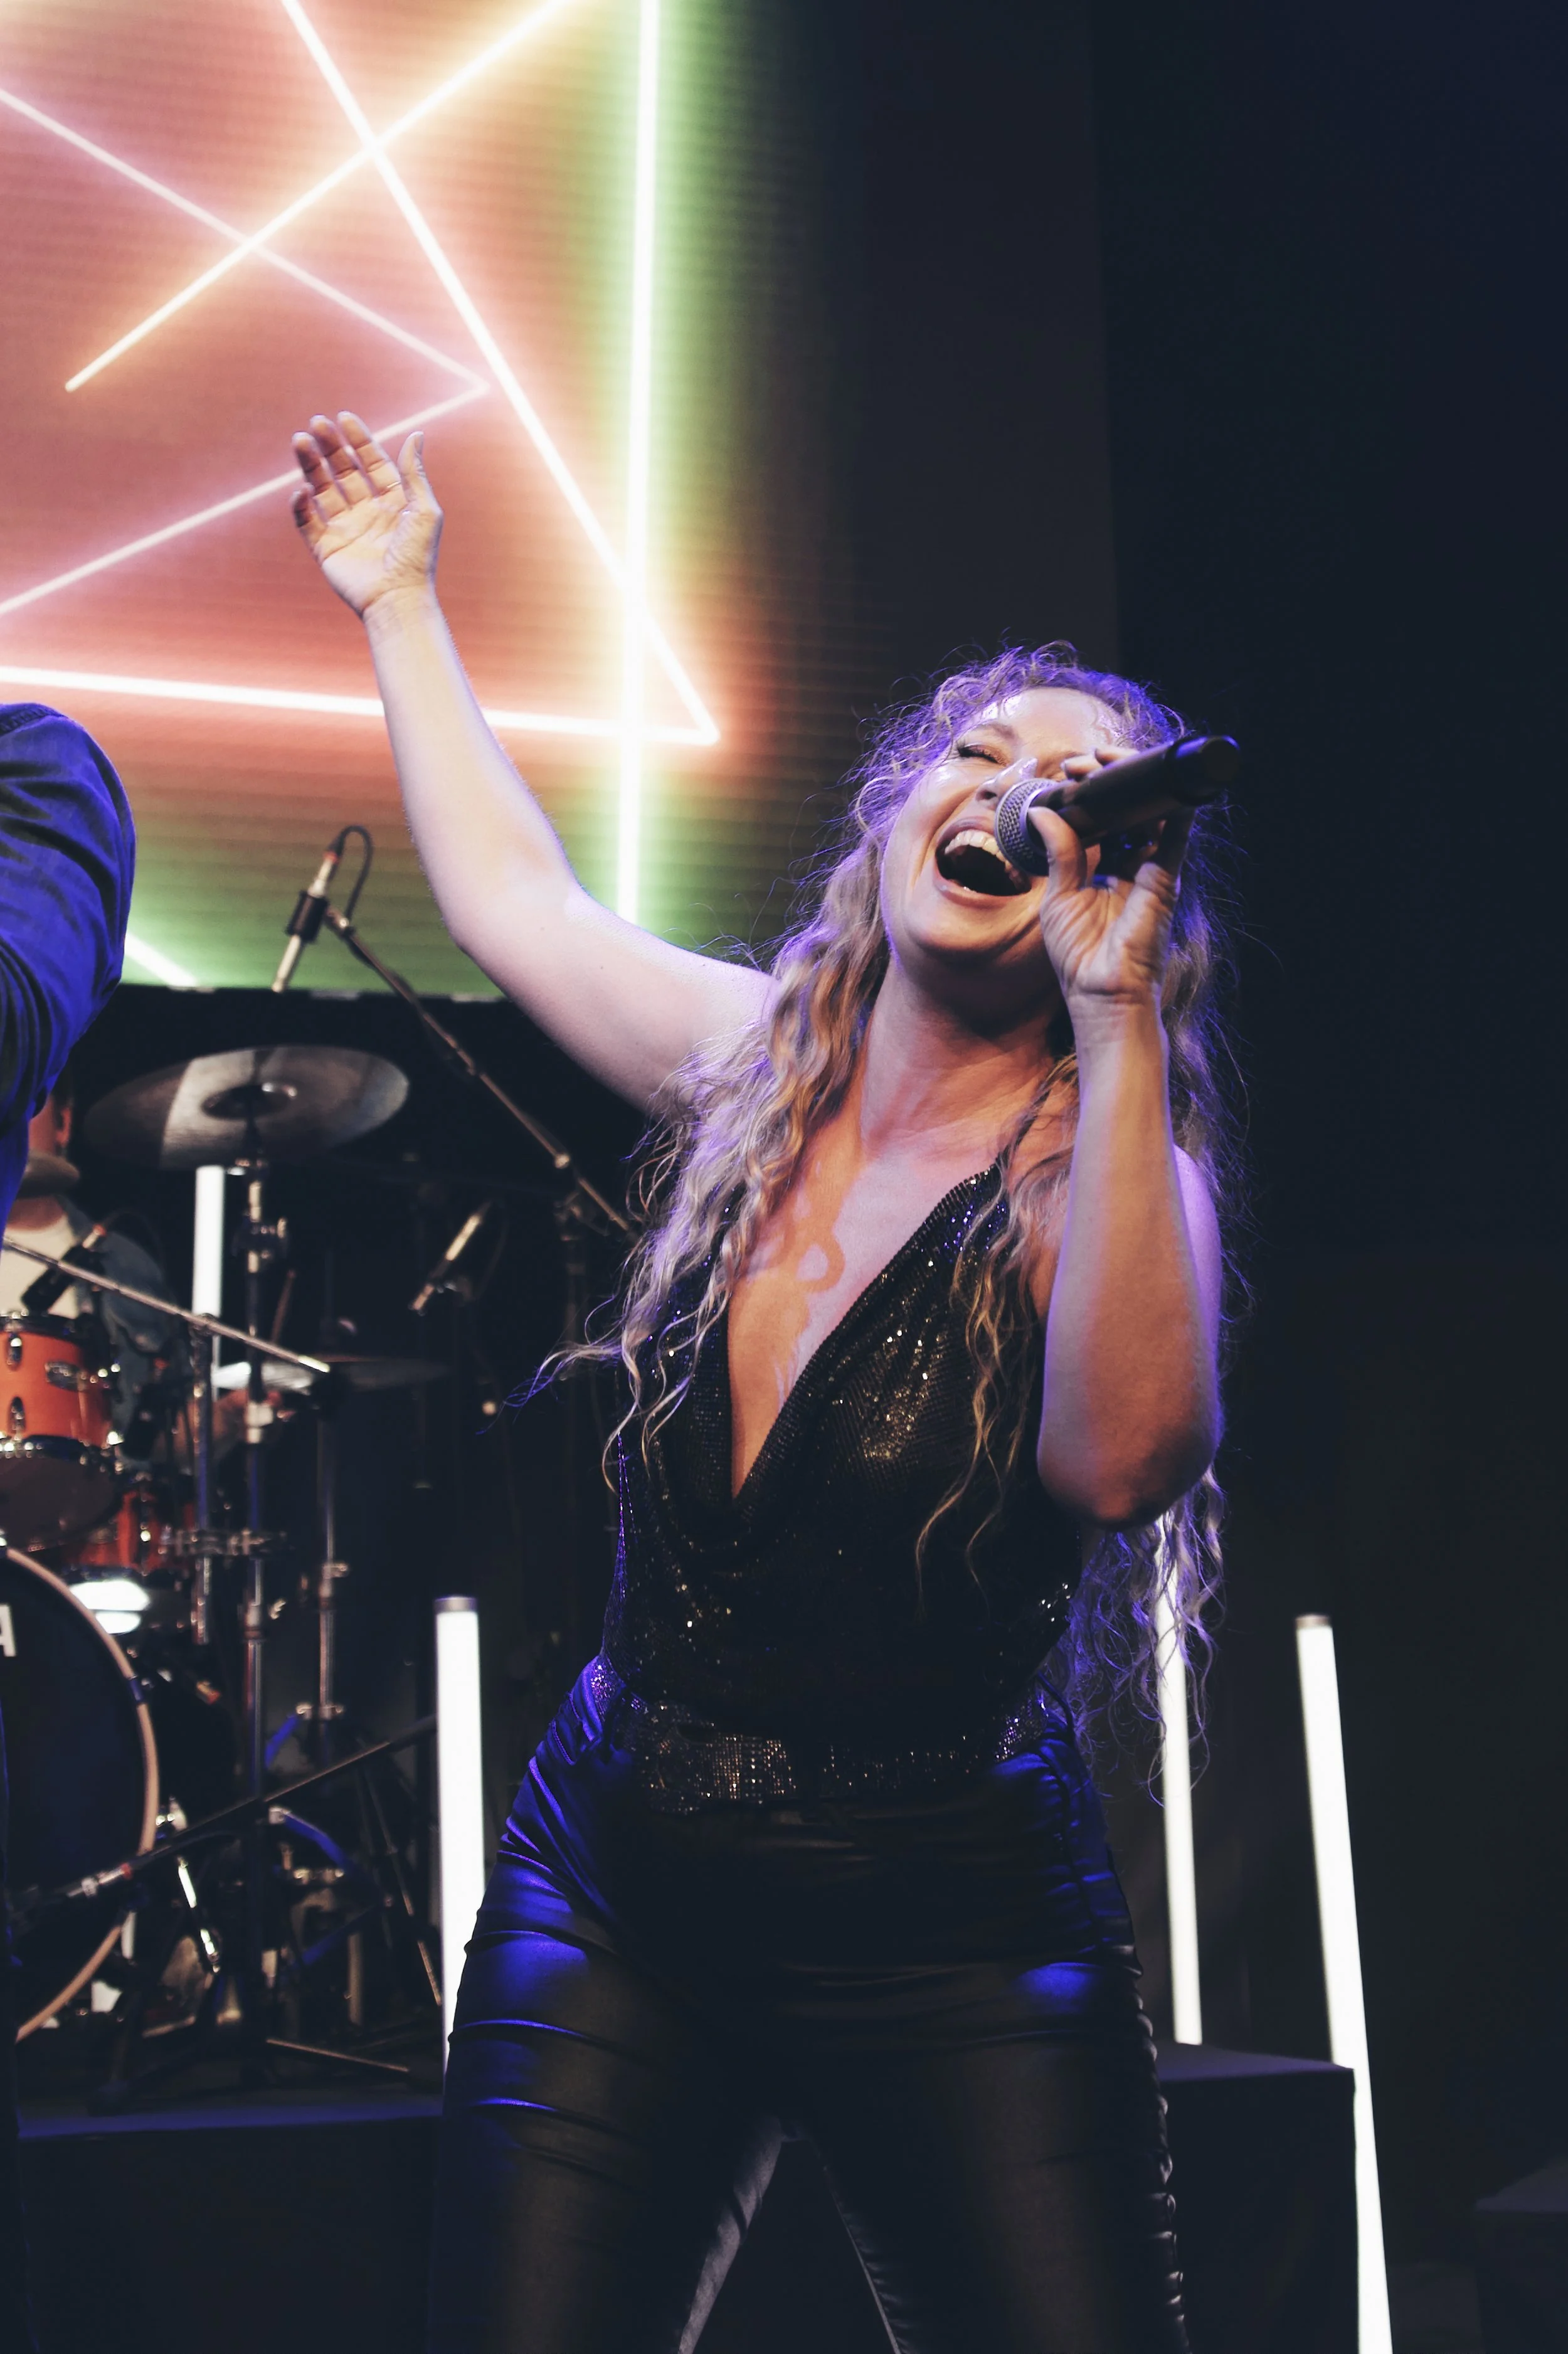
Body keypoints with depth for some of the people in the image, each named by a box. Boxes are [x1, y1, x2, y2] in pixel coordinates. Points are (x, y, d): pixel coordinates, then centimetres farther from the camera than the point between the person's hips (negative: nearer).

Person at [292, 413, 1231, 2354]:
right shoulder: (755, 1060, 4)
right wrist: (400, 605, 29)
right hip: (612, 1892, 4)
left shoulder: (1101, 1164, -11)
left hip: (954, 1941, -4)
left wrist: (1117, 1017, -34)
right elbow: (513, 899, 21)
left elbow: (1121, 1456, -32)